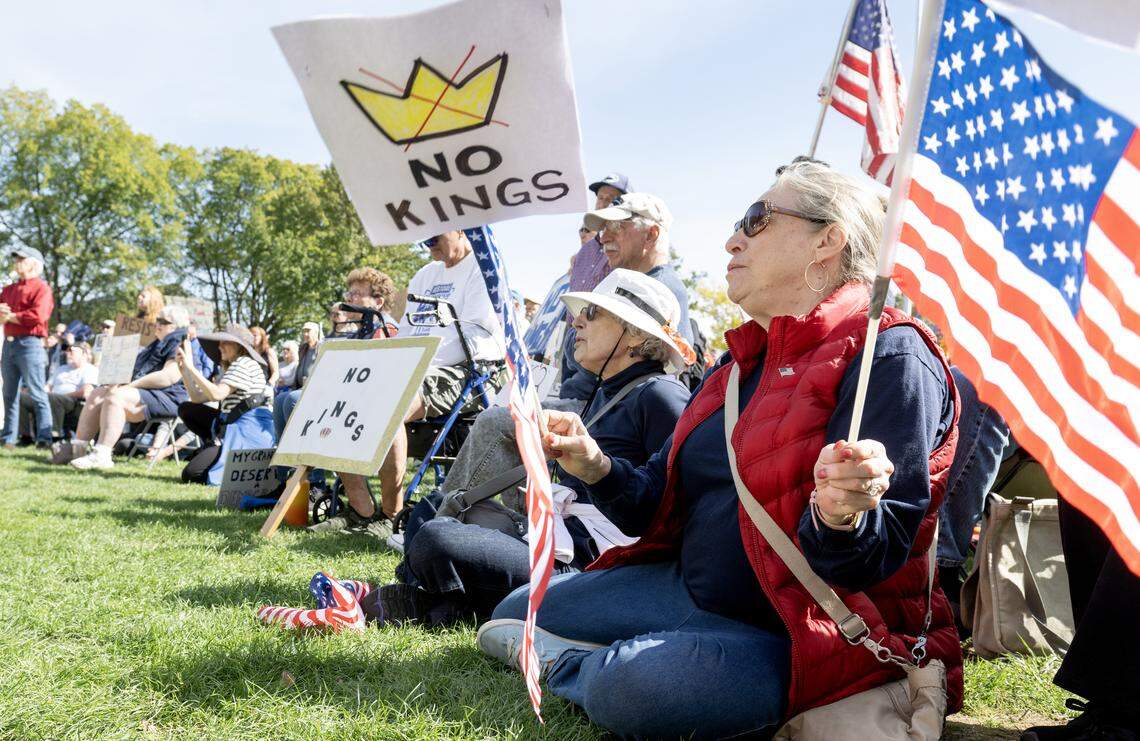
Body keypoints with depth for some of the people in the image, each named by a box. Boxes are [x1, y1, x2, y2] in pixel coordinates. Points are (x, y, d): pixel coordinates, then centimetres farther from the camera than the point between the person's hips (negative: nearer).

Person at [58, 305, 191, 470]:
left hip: (169, 398, -11)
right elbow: (141, 373, 31)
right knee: (98, 394, 0)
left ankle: (101, 455, -35)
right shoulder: (158, 344, 26)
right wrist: (123, 380, 8)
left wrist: (132, 385, -20)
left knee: (116, 396, -30)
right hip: (147, 392, 11)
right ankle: (77, 447, -5)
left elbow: (169, 377, -23)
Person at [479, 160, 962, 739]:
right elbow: (664, 505, 10)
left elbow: (878, 558, -22)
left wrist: (841, 517, -45)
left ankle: (565, 663, -1)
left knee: (630, 686, -32)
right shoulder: (743, 360, 10)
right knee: (516, 612, 10)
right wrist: (597, 468, -10)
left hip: (815, 631, -8)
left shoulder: (888, 355, -17)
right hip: (692, 590, 8)